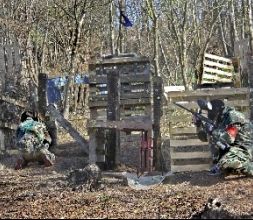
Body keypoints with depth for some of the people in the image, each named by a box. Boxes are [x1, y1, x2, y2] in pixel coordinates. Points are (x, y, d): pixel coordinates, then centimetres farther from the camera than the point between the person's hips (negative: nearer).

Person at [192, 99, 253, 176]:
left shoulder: (233, 116, -19)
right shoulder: (219, 119, 7)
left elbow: (228, 139, -30)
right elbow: (205, 137, 12)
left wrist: (211, 130, -27)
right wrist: (199, 124, -4)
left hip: (245, 150, -9)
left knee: (224, 163, -32)